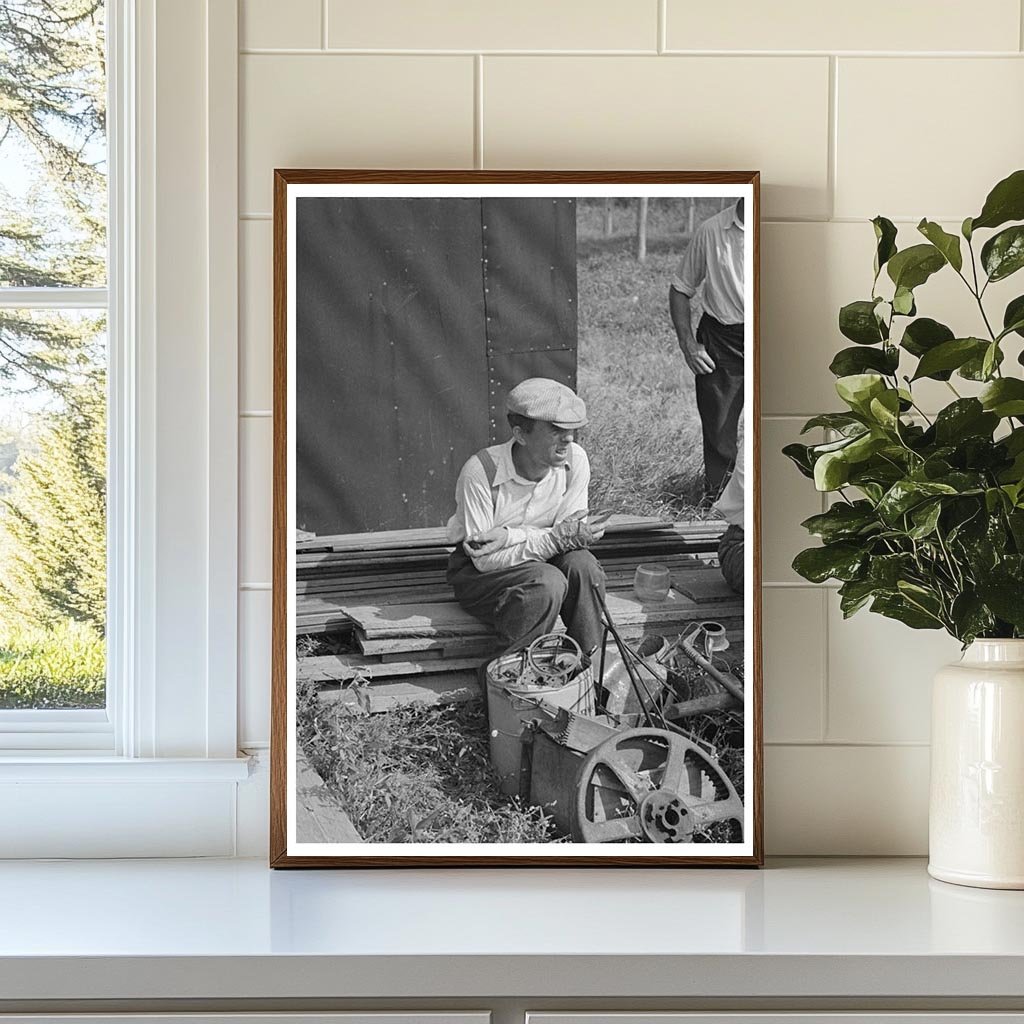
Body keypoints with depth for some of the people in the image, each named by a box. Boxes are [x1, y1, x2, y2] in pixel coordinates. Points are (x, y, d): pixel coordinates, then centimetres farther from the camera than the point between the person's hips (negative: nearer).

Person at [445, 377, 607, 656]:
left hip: (541, 559, 4)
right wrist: (557, 539, -34)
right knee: (548, 583, -32)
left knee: (582, 565, -27)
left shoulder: (575, 460, -14)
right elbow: (484, 559, -25)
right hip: (477, 571, -4)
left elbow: (571, 533, -12)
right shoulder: (481, 472, -27)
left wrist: (509, 536, -27)